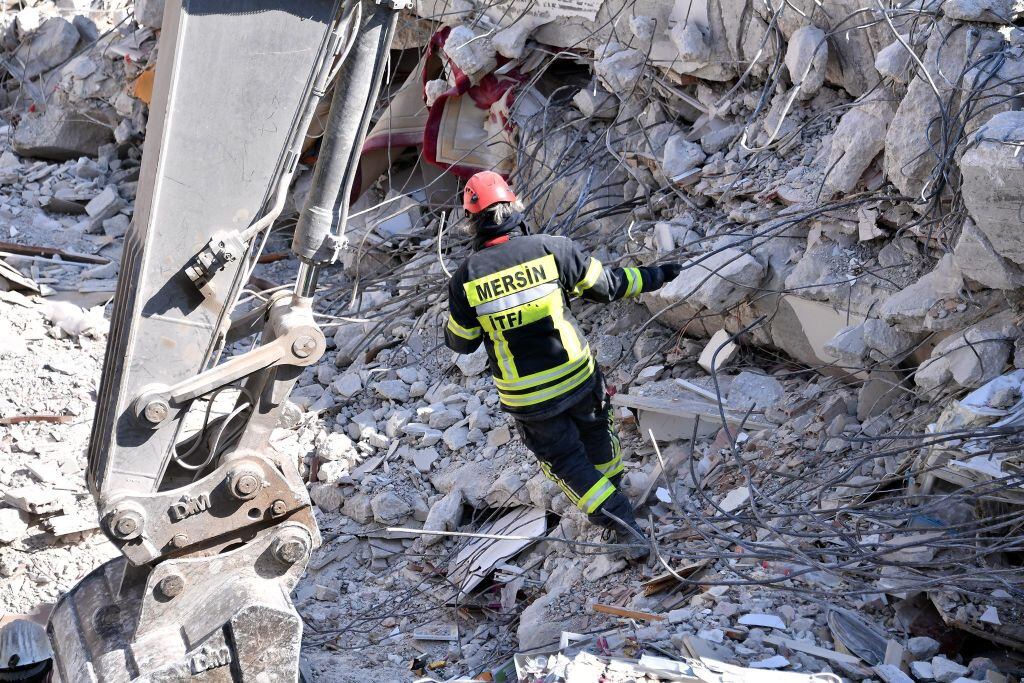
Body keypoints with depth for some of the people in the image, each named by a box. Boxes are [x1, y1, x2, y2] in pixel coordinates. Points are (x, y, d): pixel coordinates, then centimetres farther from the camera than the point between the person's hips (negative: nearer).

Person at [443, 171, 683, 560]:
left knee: (565, 460, 17)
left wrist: (452, 329, 22)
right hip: (578, 377, 1)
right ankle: (611, 493, 54)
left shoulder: (466, 278, -15)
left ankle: (622, 525, 7)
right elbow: (607, 285, -1)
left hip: (526, 398, -1)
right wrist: (652, 277, 16)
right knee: (596, 436, 30)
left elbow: (461, 342, -1)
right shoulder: (553, 249, -15)